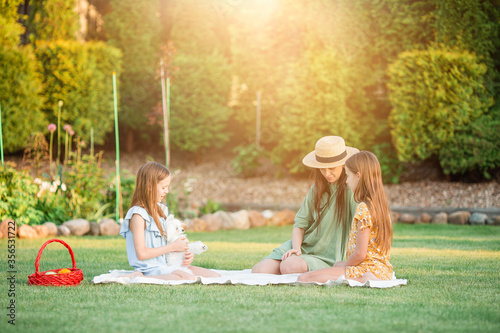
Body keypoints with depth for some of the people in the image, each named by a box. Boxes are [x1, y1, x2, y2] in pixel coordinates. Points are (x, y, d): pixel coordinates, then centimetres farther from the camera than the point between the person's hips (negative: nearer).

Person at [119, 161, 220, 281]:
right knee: (189, 279, -33)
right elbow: (141, 254, -18)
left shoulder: (161, 209, 15)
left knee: (215, 276, -1)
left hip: (166, 266, 9)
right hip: (151, 269, -9)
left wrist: (185, 253, 3)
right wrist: (173, 246, -12)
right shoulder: (138, 215, -13)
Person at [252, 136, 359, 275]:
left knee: (289, 267, -35)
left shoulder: (350, 190, -9)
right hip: (303, 246, 6)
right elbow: (300, 223, 11)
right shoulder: (316, 189, 11)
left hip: (327, 258, -6)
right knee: (258, 270, -15)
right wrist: (296, 247, -10)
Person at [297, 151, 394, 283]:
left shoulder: (363, 209, -16)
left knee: (305, 278, -20)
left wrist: (345, 266, -1)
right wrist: (343, 265, 20)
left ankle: (362, 281, -27)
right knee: (338, 264, 42)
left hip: (367, 267, -10)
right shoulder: (381, 205, 13)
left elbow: (360, 254, -19)